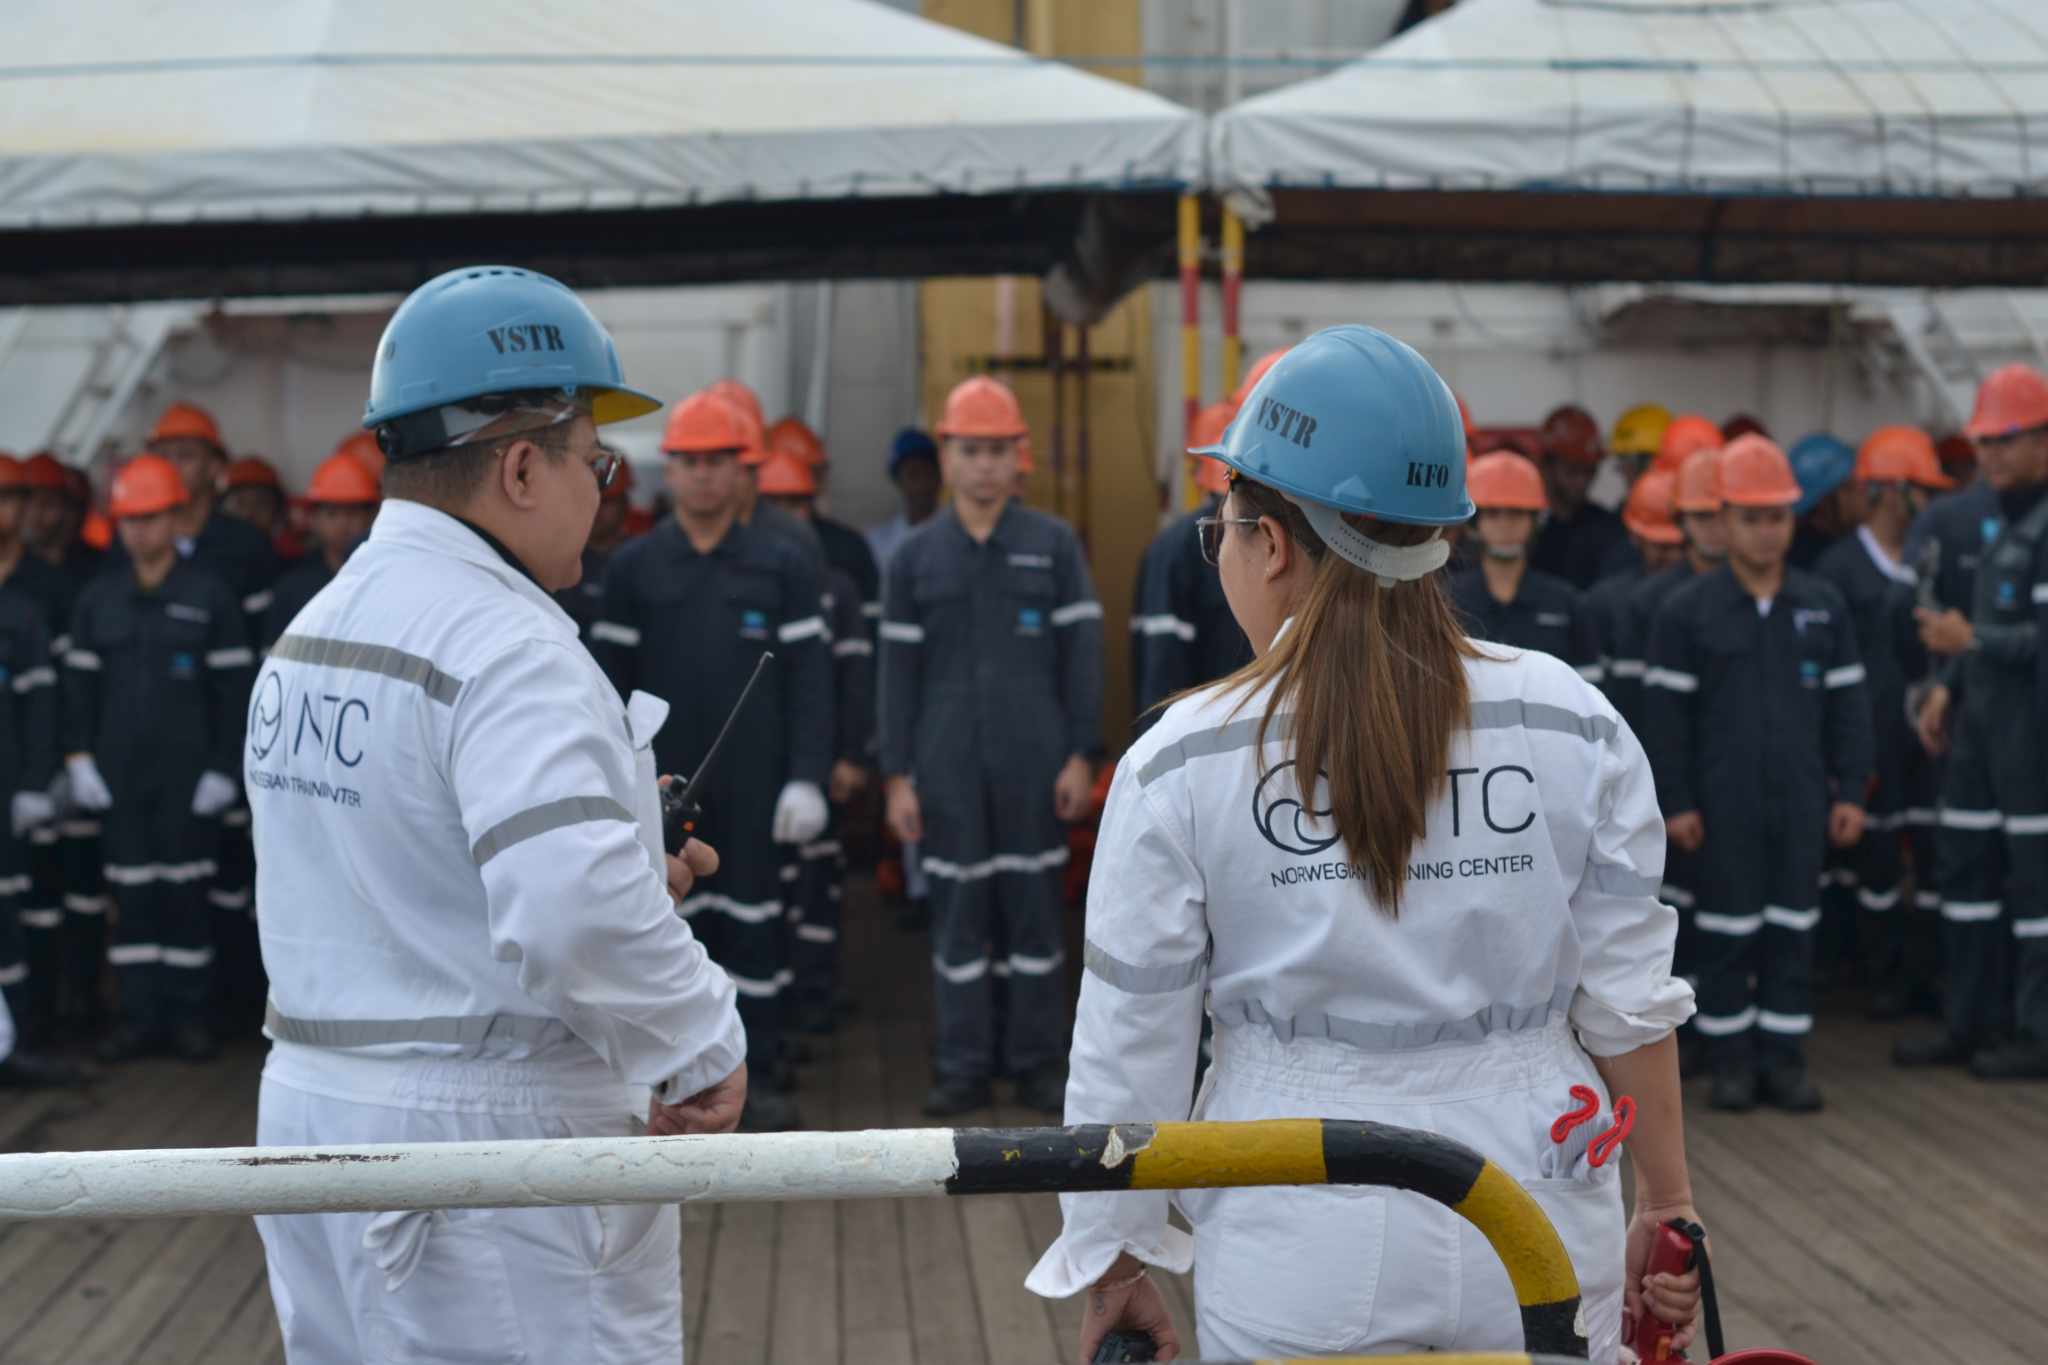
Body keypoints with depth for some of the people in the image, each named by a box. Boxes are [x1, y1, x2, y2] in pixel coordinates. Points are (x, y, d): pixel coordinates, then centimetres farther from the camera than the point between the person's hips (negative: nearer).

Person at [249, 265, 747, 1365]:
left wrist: (625, 862, 12)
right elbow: (579, 918, -32)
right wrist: (705, 1046, -16)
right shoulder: (504, 644, -19)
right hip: (490, 1148, -9)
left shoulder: (308, 632, 10)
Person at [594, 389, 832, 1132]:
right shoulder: (633, 567, 6)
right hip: (666, 784, 1)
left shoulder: (784, 565, 3)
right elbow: (613, 681, 7)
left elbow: (810, 680, 0)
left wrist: (806, 778, -7)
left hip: (757, 787, -1)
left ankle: (764, 1077, 11)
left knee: (757, 923, 3)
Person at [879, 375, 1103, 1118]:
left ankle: (1037, 1062, 14)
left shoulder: (1055, 544, 4)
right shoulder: (916, 555, 7)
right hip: (947, 766, 1)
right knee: (957, 911, 4)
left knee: (1034, 906, 5)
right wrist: (897, 776, 1)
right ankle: (963, 1067, 12)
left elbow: (1082, 655, 2)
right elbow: (898, 672, 5)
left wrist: (1080, 755, -4)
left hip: (1032, 763, -1)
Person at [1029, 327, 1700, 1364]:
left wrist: (1113, 1267, 8)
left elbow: (1127, 1045, -4)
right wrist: (1666, 1203, 13)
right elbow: (1631, 1001, 0)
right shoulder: (1573, 725, -5)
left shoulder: (1182, 765, -9)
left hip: (1298, 1267, -1)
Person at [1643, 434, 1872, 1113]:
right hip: (1723, 801, -2)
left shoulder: (1824, 604, 7)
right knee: (1727, 929, 2)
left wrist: (1850, 790, 4)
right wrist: (1675, 802, -7)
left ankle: (1785, 1055, 15)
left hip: (1801, 800, 3)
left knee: (1794, 926, 6)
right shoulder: (1686, 610, -2)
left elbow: (1846, 702, 9)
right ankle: (1731, 1058, 13)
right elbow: (1666, 712, -3)